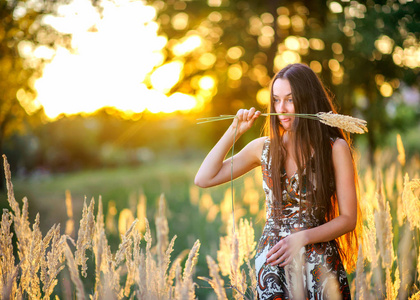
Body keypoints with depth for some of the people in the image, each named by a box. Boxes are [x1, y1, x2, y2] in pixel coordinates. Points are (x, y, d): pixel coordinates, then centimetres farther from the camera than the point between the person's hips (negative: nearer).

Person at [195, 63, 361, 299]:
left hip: (319, 264, -2)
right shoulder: (264, 148, 5)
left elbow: (348, 218, -6)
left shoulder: (335, 148, -6)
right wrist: (234, 131, -1)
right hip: (271, 261, 3)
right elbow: (204, 179, 2)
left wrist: (302, 238, -18)